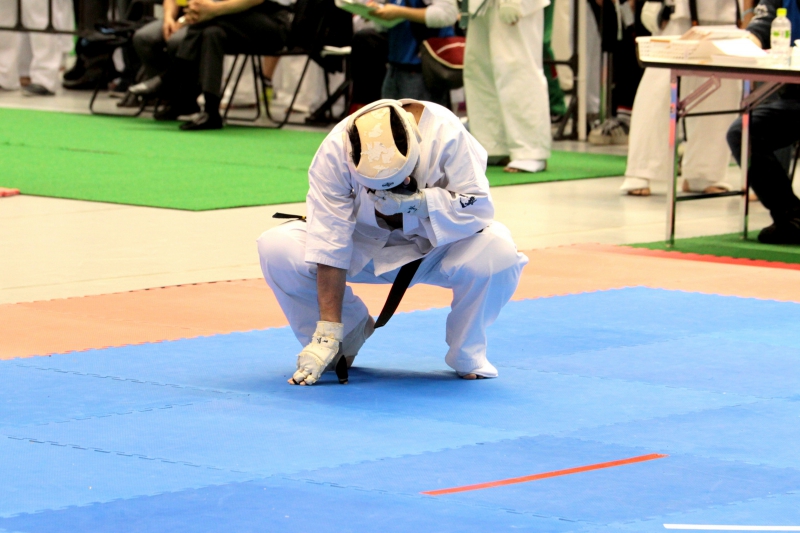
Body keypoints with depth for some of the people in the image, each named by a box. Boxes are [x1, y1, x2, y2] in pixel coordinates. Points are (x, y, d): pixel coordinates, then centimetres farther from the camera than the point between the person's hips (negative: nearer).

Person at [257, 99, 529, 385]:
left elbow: (478, 206, -25)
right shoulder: (335, 151, -29)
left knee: (497, 255, -34)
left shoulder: (445, 133, -31)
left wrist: (416, 202, -41)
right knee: (276, 248, -24)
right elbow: (330, 243, -30)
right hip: (364, 245, 1)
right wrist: (327, 333, -31)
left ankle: (467, 354, -6)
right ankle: (349, 331, 3)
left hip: (435, 243, -1)